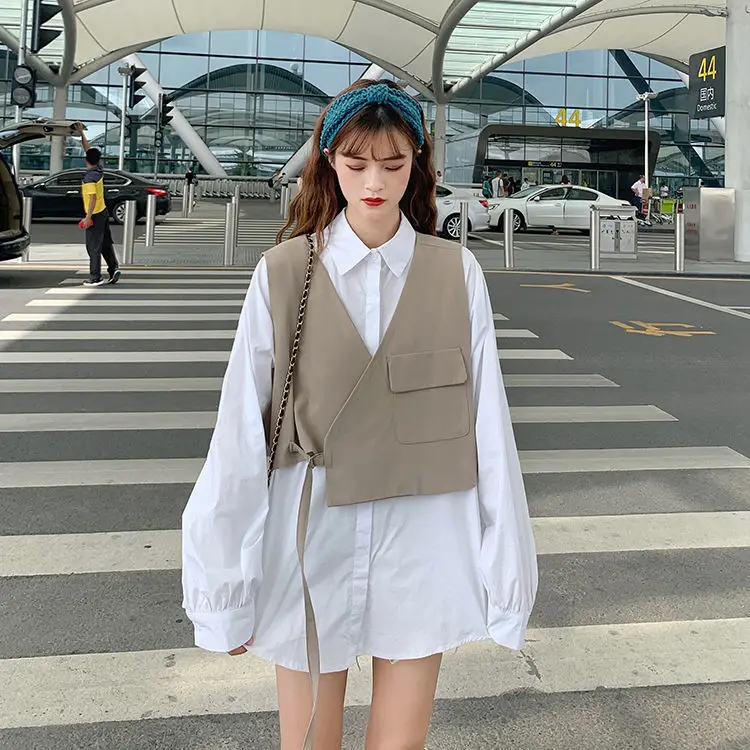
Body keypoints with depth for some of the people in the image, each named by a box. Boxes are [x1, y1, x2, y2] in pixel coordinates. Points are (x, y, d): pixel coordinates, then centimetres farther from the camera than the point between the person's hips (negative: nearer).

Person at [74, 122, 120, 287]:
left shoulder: (89, 178, -20)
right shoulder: (99, 170, 2)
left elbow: (93, 198, -25)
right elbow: (88, 150, 14)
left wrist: (88, 217, -23)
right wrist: (81, 133, 17)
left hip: (95, 215, -8)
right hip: (103, 212, 8)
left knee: (93, 247, -1)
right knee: (106, 243, 14)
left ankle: (95, 278, 4)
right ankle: (114, 269, 9)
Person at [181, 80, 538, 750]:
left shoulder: (457, 274, -2)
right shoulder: (283, 273, -5)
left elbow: (488, 426, -1)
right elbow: (241, 432, -4)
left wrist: (506, 570, 1)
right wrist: (225, 590, 0)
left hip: (421, 548, 1)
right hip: (309, 550, 0)